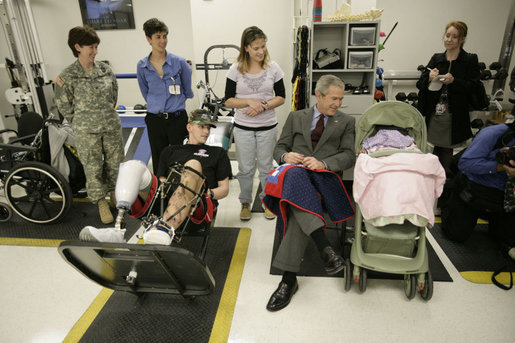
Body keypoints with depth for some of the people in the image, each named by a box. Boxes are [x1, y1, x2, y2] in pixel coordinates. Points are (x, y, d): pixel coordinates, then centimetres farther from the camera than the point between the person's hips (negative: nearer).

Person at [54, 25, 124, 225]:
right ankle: (101, 202, 24)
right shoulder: (67, 76, -8)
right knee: (93, 167, 6)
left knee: (115, 162, 13)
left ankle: (114, 192, 37)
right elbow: (63, 105, 1)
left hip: (112, 126, 3)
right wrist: (82, 122, 6)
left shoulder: (105, 69, 1)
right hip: (87, 132, -3)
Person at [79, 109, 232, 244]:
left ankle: (163, 229, -52)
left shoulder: (218, 153, 29)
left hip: (200, 206, -2)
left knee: (194, 165, -33)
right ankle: (118, 231, -42)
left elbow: (224, 189, 20)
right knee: (133, 167, -21)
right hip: (166, 199, 2)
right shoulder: (170, 151, 33)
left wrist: (209, 193, -2)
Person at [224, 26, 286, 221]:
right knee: (245, 169, 10)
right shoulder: (235, 70, -5)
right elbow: (228, 100, -3)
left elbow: (281, 97, 2)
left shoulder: (273, 68, -3)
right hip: (243, 127, 0)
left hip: (267, 126, 1)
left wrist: (264, 106, -15)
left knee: (266, 167, 12)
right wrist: (249, 101, -19)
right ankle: (245, 203, 30)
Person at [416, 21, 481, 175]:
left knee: (446, 150, 1)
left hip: (455, 116, -2)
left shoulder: (470, 60, 1)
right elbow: (420, 84, 5)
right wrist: (429, 78, -17)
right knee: (437, 147, 9)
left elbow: (473, 88, -7)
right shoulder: (436, 58, 10)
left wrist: (454, 81, -22)